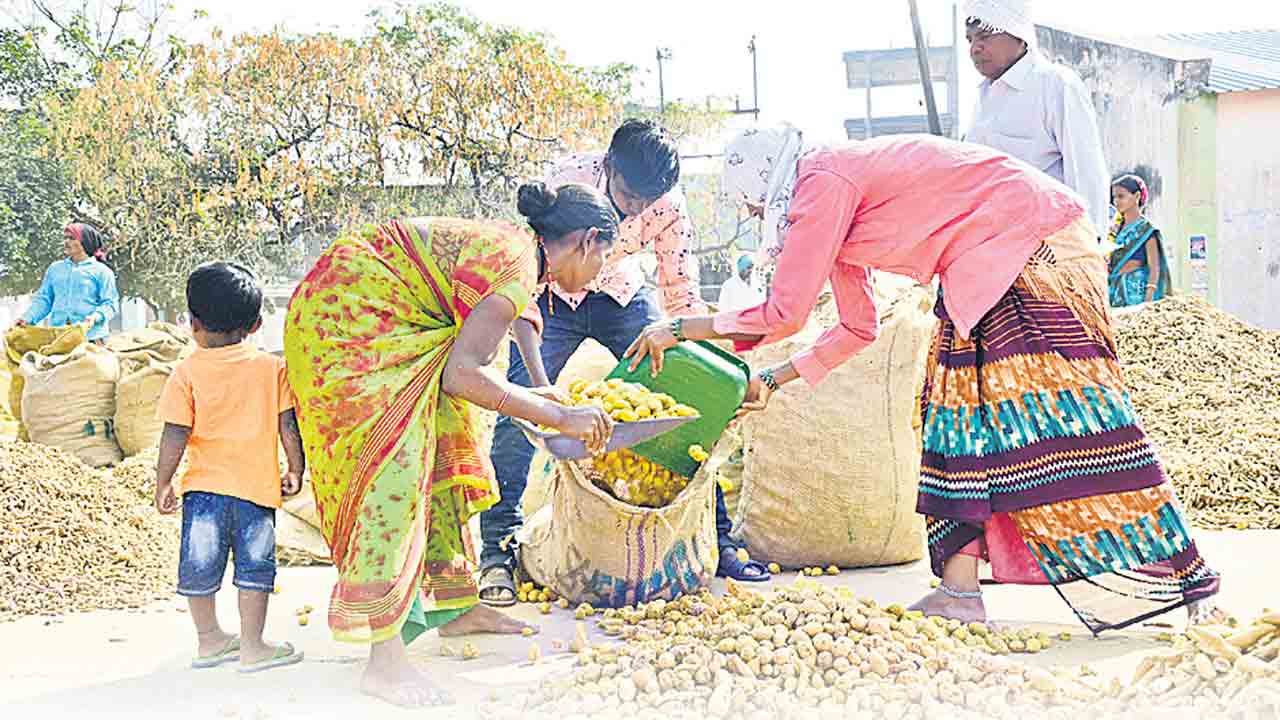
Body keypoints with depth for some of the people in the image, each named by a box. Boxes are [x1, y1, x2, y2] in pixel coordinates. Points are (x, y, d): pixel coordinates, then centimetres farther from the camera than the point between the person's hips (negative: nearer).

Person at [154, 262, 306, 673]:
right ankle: (252, 647, 10)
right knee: (255, 566, 8)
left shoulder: (187, 372, -4)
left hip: (204, 485, 0)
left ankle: (209, 639, 28)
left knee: (199, 566, 15)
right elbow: (288, 426, 0)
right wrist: (296, 470, 11)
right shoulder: (271, 367, -1)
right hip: (257, 485, 0)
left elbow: (175, 434, -6)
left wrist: (163, 483, 3)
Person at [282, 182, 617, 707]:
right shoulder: (516, 264, -18)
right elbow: (462, 376, -25)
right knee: (394, 466, -17)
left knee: (438, 453, 13)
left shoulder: (508, 246, 12)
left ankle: (453, 607, 24)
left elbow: (460, 364, 13)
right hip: (346, 315, -11)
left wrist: (530, 398, 19)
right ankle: (385, 660, -21)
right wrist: (558, 416, -19)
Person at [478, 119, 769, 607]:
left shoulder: (670, 207, -23)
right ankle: (497, 553, -10)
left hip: (622, 297, 3)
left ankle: (716, 539, 1)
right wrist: (540, 383, -42)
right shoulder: (566, 183, -33)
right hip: (553, 298, -2)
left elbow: (681, 294, -12)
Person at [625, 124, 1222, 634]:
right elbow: (857, 329, 20)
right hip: (987, 270, 10)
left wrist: (679, 329, -7)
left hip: (1033, 242, -10)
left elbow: (784, 314, -17)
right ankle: (958, 590, 3)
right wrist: (771, 381, 20)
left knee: (1057, 406, -12)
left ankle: (1178, 579, -6)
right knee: (961, 407, 5)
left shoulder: (821, 181, -14)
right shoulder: (834, 198, 15)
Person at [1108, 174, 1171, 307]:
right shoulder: (1116, 227, 13)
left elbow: (1154, 268, -9)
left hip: (1136, 291, -6)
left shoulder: (1146, 228, -5)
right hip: (1115, 290, 6)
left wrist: (1148, 301, -18)